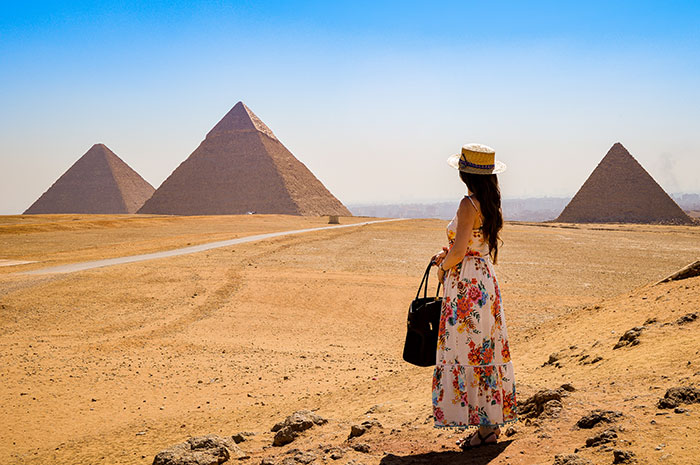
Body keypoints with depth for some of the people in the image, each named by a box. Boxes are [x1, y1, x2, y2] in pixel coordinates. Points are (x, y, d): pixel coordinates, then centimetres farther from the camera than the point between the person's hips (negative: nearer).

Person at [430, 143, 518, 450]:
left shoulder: (469, 205, -17)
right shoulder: (491, 204, 10)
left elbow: (459, 251, -19)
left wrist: (443, 267, -1)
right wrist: (449, 256, 14)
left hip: (467, 285, -9)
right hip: (486, 280, 9)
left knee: (470, 353, -2)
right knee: (486, 351, 13)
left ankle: (485, 427, 4)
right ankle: (492, 422, 21)